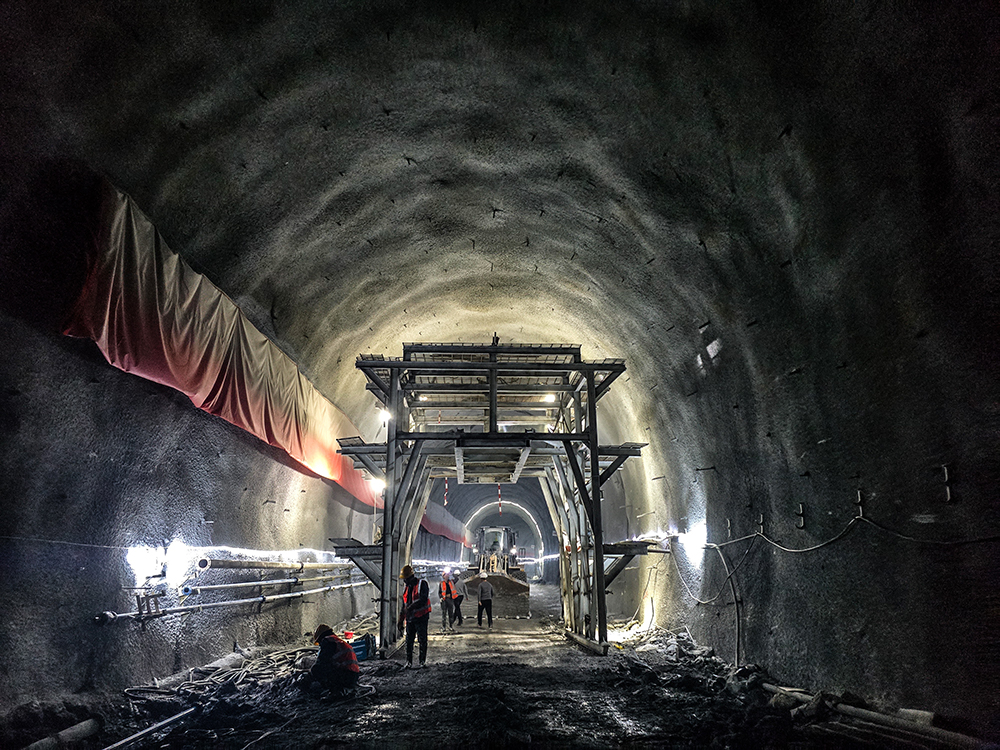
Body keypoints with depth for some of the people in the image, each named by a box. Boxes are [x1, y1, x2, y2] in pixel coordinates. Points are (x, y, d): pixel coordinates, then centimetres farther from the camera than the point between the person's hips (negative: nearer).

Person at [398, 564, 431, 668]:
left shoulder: (422, 584, -10)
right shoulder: (406, 588, 13)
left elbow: (423, 600, -22)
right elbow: (404, 605, 20)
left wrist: (411, 607, -26)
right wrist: (401, 619, 17)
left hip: (421, 617, -7)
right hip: (410, 618, 7)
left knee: (422, 640, 1)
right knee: (409, 640, 8)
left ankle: (422, 662, 8)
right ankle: (409, 662, 16)